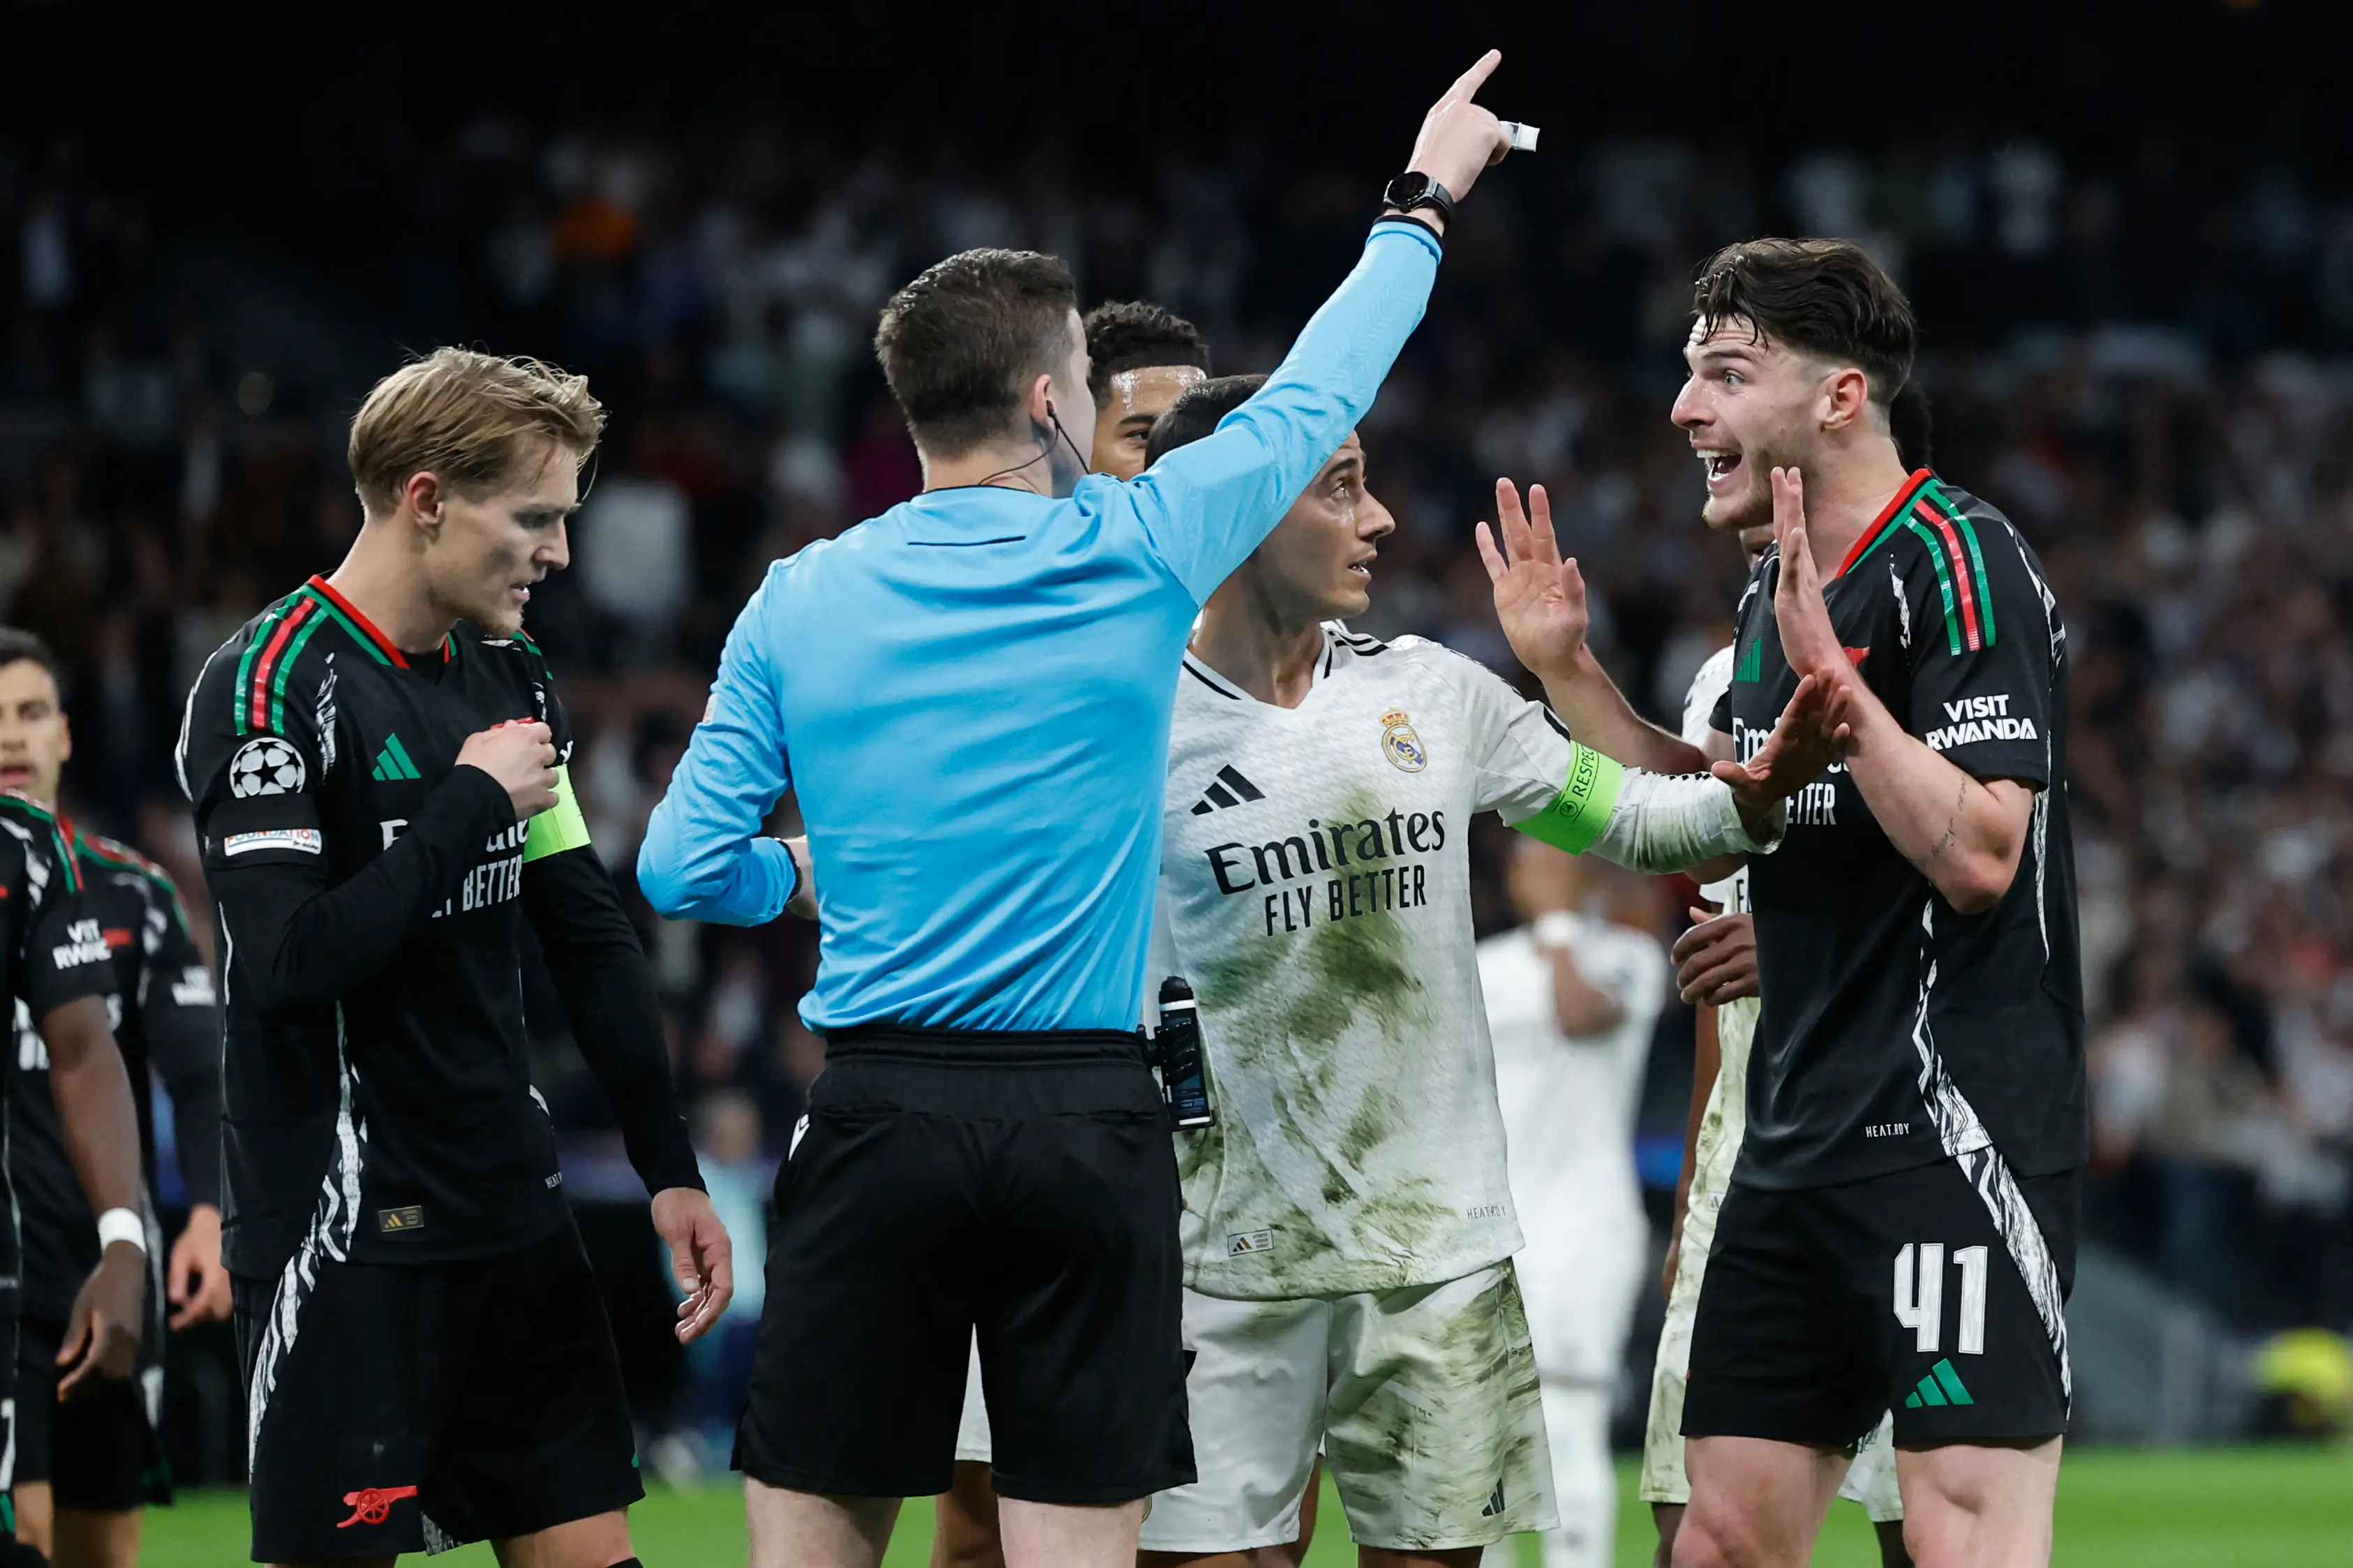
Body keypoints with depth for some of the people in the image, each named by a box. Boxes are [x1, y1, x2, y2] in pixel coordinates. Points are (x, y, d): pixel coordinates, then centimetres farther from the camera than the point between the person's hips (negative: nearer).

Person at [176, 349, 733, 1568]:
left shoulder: (508, 678, 12)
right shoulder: (268, 687, -13)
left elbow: (591, 938, 17)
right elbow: (287, 959, -23)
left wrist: (668, 1167, 12)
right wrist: (474, 803, -15)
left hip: (514, 1217, 8)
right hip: (343, 1228, -8)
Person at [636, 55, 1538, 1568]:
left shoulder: (799, 604, 3)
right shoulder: (1140, 553, -1)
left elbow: (684, 869, 5)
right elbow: (1317, 398, 15)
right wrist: (1425, 204, 31)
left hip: (880, 1108, 1)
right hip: (1089, 1121, -1)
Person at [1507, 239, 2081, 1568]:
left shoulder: (1960, 563, -12)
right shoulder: (1777, 590, 16)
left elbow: (1977, 852, -20)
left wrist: (1836, 682, -23)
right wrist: (1568, 673, 18)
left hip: (1954, 1134, -9)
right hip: (1799, 1144, 9)